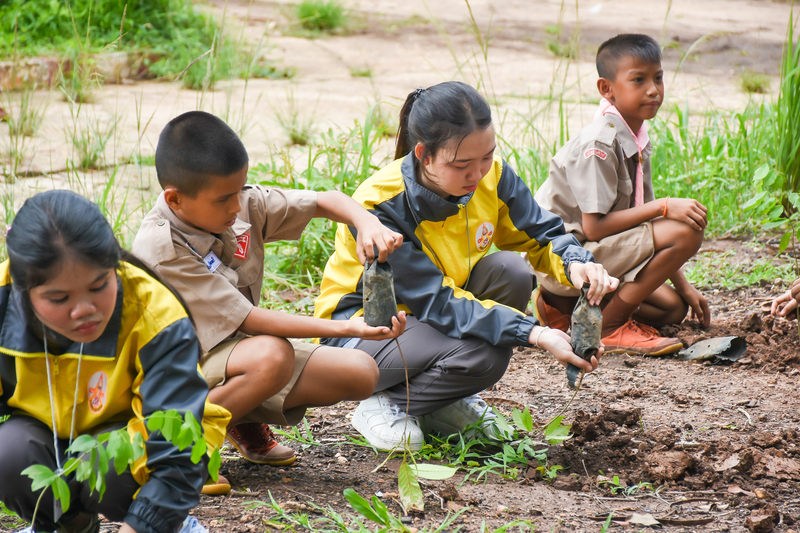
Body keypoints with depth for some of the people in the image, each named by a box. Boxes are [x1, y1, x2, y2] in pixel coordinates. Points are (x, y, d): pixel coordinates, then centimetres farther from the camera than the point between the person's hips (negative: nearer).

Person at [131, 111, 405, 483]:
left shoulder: (244, 203, -7)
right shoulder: (160, 250, -27)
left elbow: (325, 201, 2)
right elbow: (250, 321, -27)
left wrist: (368, 223, -23)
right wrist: (348, 329, -29)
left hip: (238, 348, 8)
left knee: (360, 373, -5)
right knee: (271, 355, -38)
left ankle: (245, 422, 14)